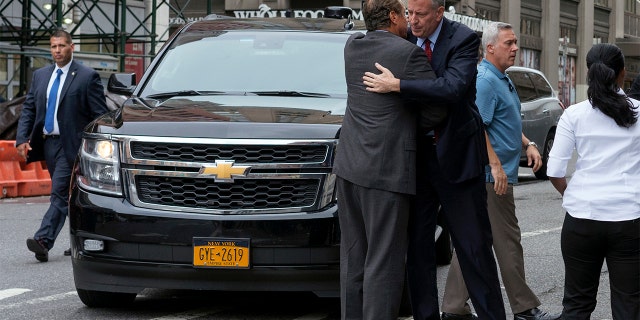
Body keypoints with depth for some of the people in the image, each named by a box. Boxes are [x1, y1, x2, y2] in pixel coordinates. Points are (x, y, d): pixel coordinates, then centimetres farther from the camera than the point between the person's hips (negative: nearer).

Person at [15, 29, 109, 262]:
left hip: (71, 145, -7)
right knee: (66, 195, 14)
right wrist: (22, 138, -1)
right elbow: (28, 109, 13)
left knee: (59, 193, -14)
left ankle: (44, 241, -23)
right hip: (48, 143, 7)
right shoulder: (40, 75, 12)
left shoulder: (87, 77, -5)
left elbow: (101, 115, -6)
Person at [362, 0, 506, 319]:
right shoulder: (406, 39, 3)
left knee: (473, 245, 0)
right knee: (417, 244, 9)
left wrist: (397, 85, -28)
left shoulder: (463, 39, -12)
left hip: (456, 154, -5)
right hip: (416, 153, 5)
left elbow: (453, 88, -28)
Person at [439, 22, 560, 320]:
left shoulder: (502, 79, 18)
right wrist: (495, 164, -26)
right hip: (492, 174, -10)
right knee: (507, 241, -3)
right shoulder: (484, 80, -15)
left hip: (493, 174, 10)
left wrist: (527, 144, 13)